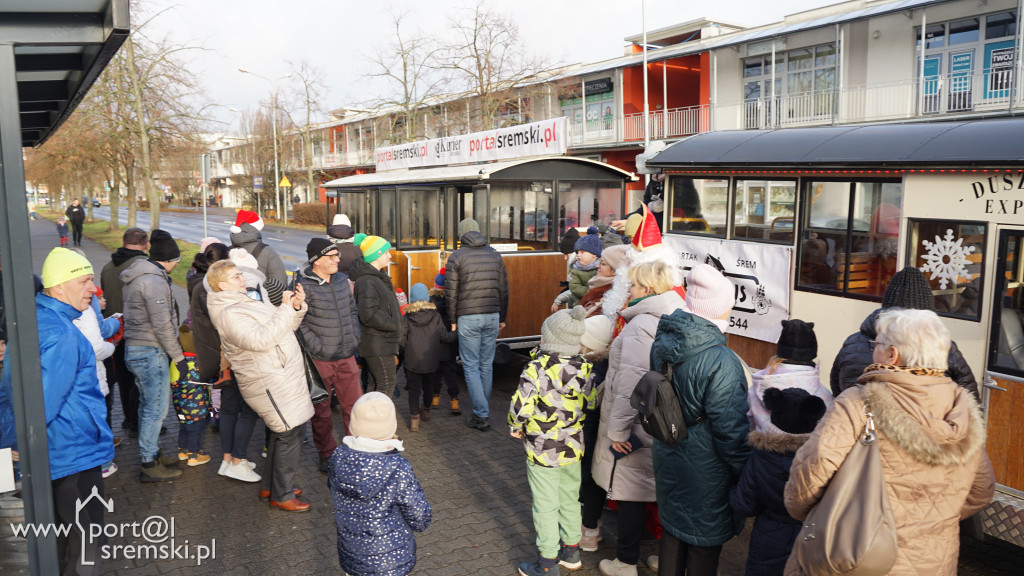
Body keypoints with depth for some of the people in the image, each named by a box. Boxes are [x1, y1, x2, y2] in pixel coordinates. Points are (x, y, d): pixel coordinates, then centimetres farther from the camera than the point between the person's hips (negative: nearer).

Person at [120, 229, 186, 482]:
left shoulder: (137, 277, 14)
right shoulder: (154, 281, -18)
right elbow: (162, 325, -21)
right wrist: (178, 356, -14)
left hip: (134, 348, 10)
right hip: (151, 352, -10)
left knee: (148, 404, 19)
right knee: (157, 408, -4)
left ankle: (150, 454, 30)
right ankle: (149, 465, 3)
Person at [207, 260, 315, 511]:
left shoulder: (249, 302, 15)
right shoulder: (230, 314, -17)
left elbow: (283, 328, 16)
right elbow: (262, 339, -30)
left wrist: (297, 307, -2)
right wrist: (286, 308, -26)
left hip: (281, 376, 10)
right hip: (270, 383, -10)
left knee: (281, 433, 19)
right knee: (290, 434, -5)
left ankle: (269, 486, 32)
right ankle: (281, 496, 6)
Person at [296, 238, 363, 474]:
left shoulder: (342, 280, 7)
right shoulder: (304, 286, -13)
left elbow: (352, 310, 18)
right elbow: (297, 322, -15)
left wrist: (354, 337, 8)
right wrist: (317, 346, -17)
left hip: (346, 357, 5)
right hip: (320, 358, -5)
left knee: (354, 404, 11)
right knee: (321, 410, 10)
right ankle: (326, 454, 26)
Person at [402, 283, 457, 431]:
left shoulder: (406, 318, -9)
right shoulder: (435, 316, -6)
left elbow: (402, 340, -7)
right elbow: (445, 337, -2)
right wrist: (458, 334, 15)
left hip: (412, 361, -2)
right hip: (431, 360, 2)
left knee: (414, 389, 6)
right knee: (428, 386, 22)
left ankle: (414, 418, -2)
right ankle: (426, 410, 43)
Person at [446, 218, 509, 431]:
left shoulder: (457, 257, -3)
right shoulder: (494, 255, 8)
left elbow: (451, 292, -4)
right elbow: (503, 289, 10)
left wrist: (453, 320, 6)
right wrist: (502, 317, 18)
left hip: (468, 318, -4)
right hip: (492, 316, 4)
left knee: (471, 367, 2)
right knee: (486, 365, 12)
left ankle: (481, 415, -1)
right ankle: (483, 410, 20)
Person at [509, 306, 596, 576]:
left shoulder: (536, 368, -23)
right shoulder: (584, 367, -5)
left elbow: (521, 407, -23)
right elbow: (591, 403, 5)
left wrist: (515, 427, -4)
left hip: (542, 450, -6)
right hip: (573, 447, 6)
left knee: (545, 506, 6)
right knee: (570, 500, 21)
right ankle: (571, 551, 37)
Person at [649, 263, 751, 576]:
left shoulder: (662, 343, -4)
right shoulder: (721, 362, -27)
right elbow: (731, 430, -21)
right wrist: (746, 476, -7)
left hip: (667, 458, 7)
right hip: (705, 473, -7)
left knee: (672, 532, 25)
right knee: (703, 549, 12)